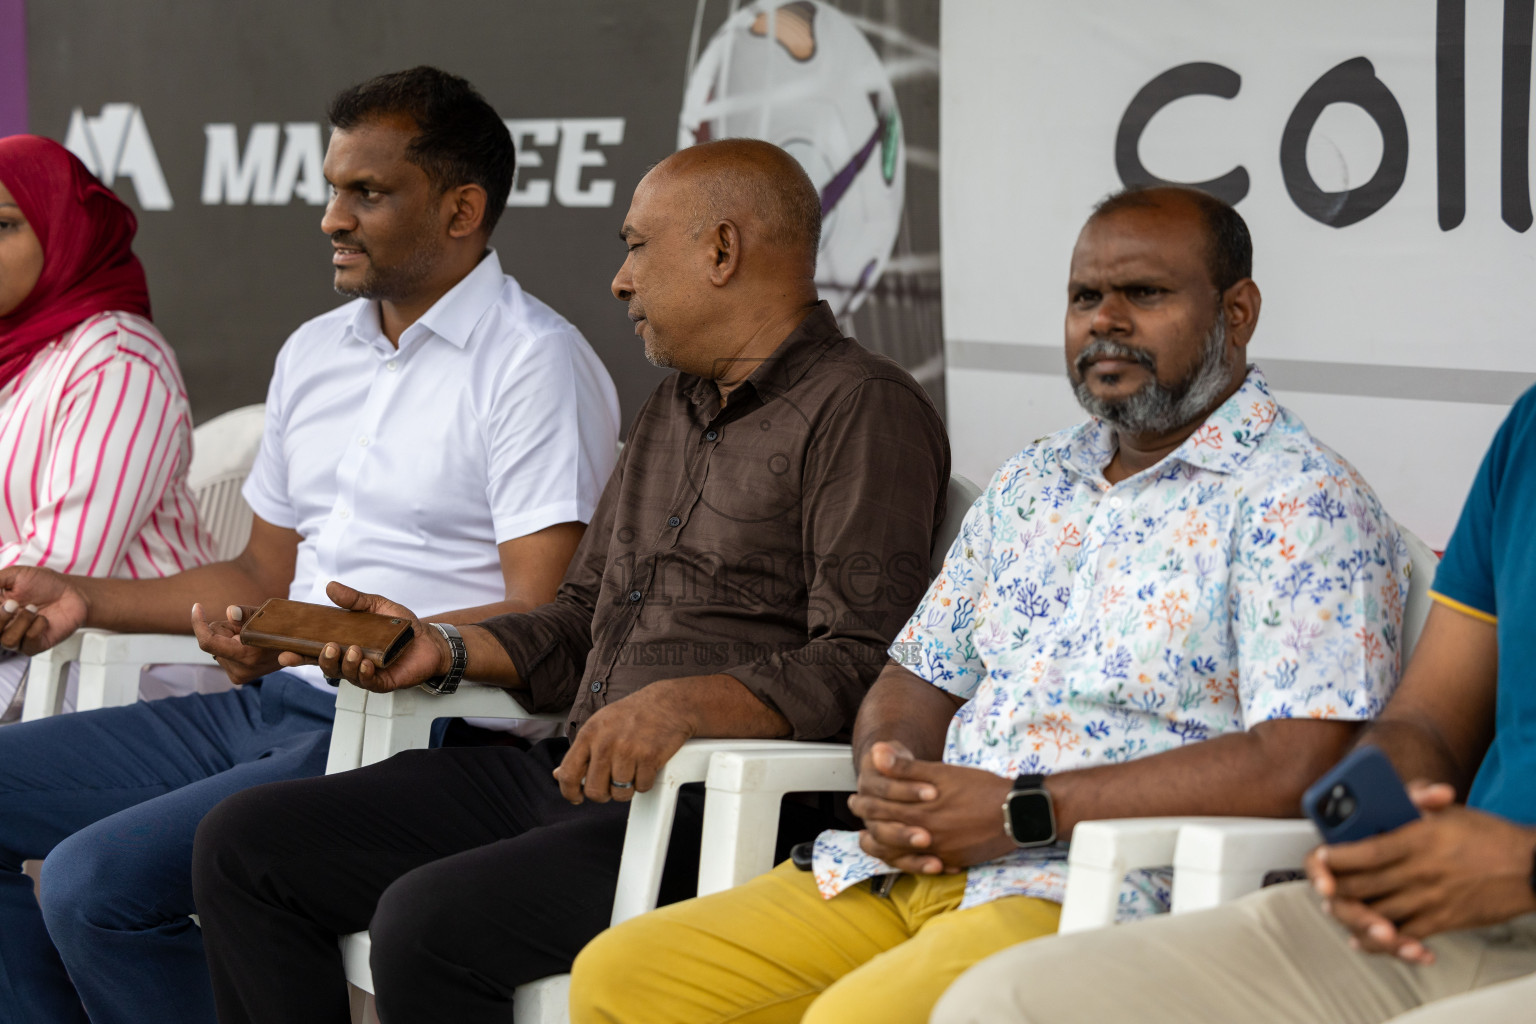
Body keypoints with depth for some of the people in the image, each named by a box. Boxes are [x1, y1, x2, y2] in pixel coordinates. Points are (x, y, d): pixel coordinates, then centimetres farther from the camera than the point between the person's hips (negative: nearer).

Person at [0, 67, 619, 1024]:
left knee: (96, 879, -25)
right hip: (275, 706, 9)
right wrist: (85, 599, 15)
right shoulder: (314, 351, 18)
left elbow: (539, 622, -16)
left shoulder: (535, 364, -9)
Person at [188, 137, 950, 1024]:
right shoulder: (676, 408, 24)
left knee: (429, 919, -31)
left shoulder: (864, 410, -7)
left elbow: (859, 665, -18)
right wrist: (445, 650, 14)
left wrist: (687, 704, -31)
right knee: (243, 846, 1)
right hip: (571, 778, 10)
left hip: (720, 813, -9)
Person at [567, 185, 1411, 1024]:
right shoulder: (1031, 485, 22)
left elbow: (1295, 766, -18)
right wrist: (889, 775, -1)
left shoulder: (1304, 506, -5)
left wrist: (1021, 812, -16)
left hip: (1116, 894, -8)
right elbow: (916, 681, 26)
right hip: (914, 869, 8)